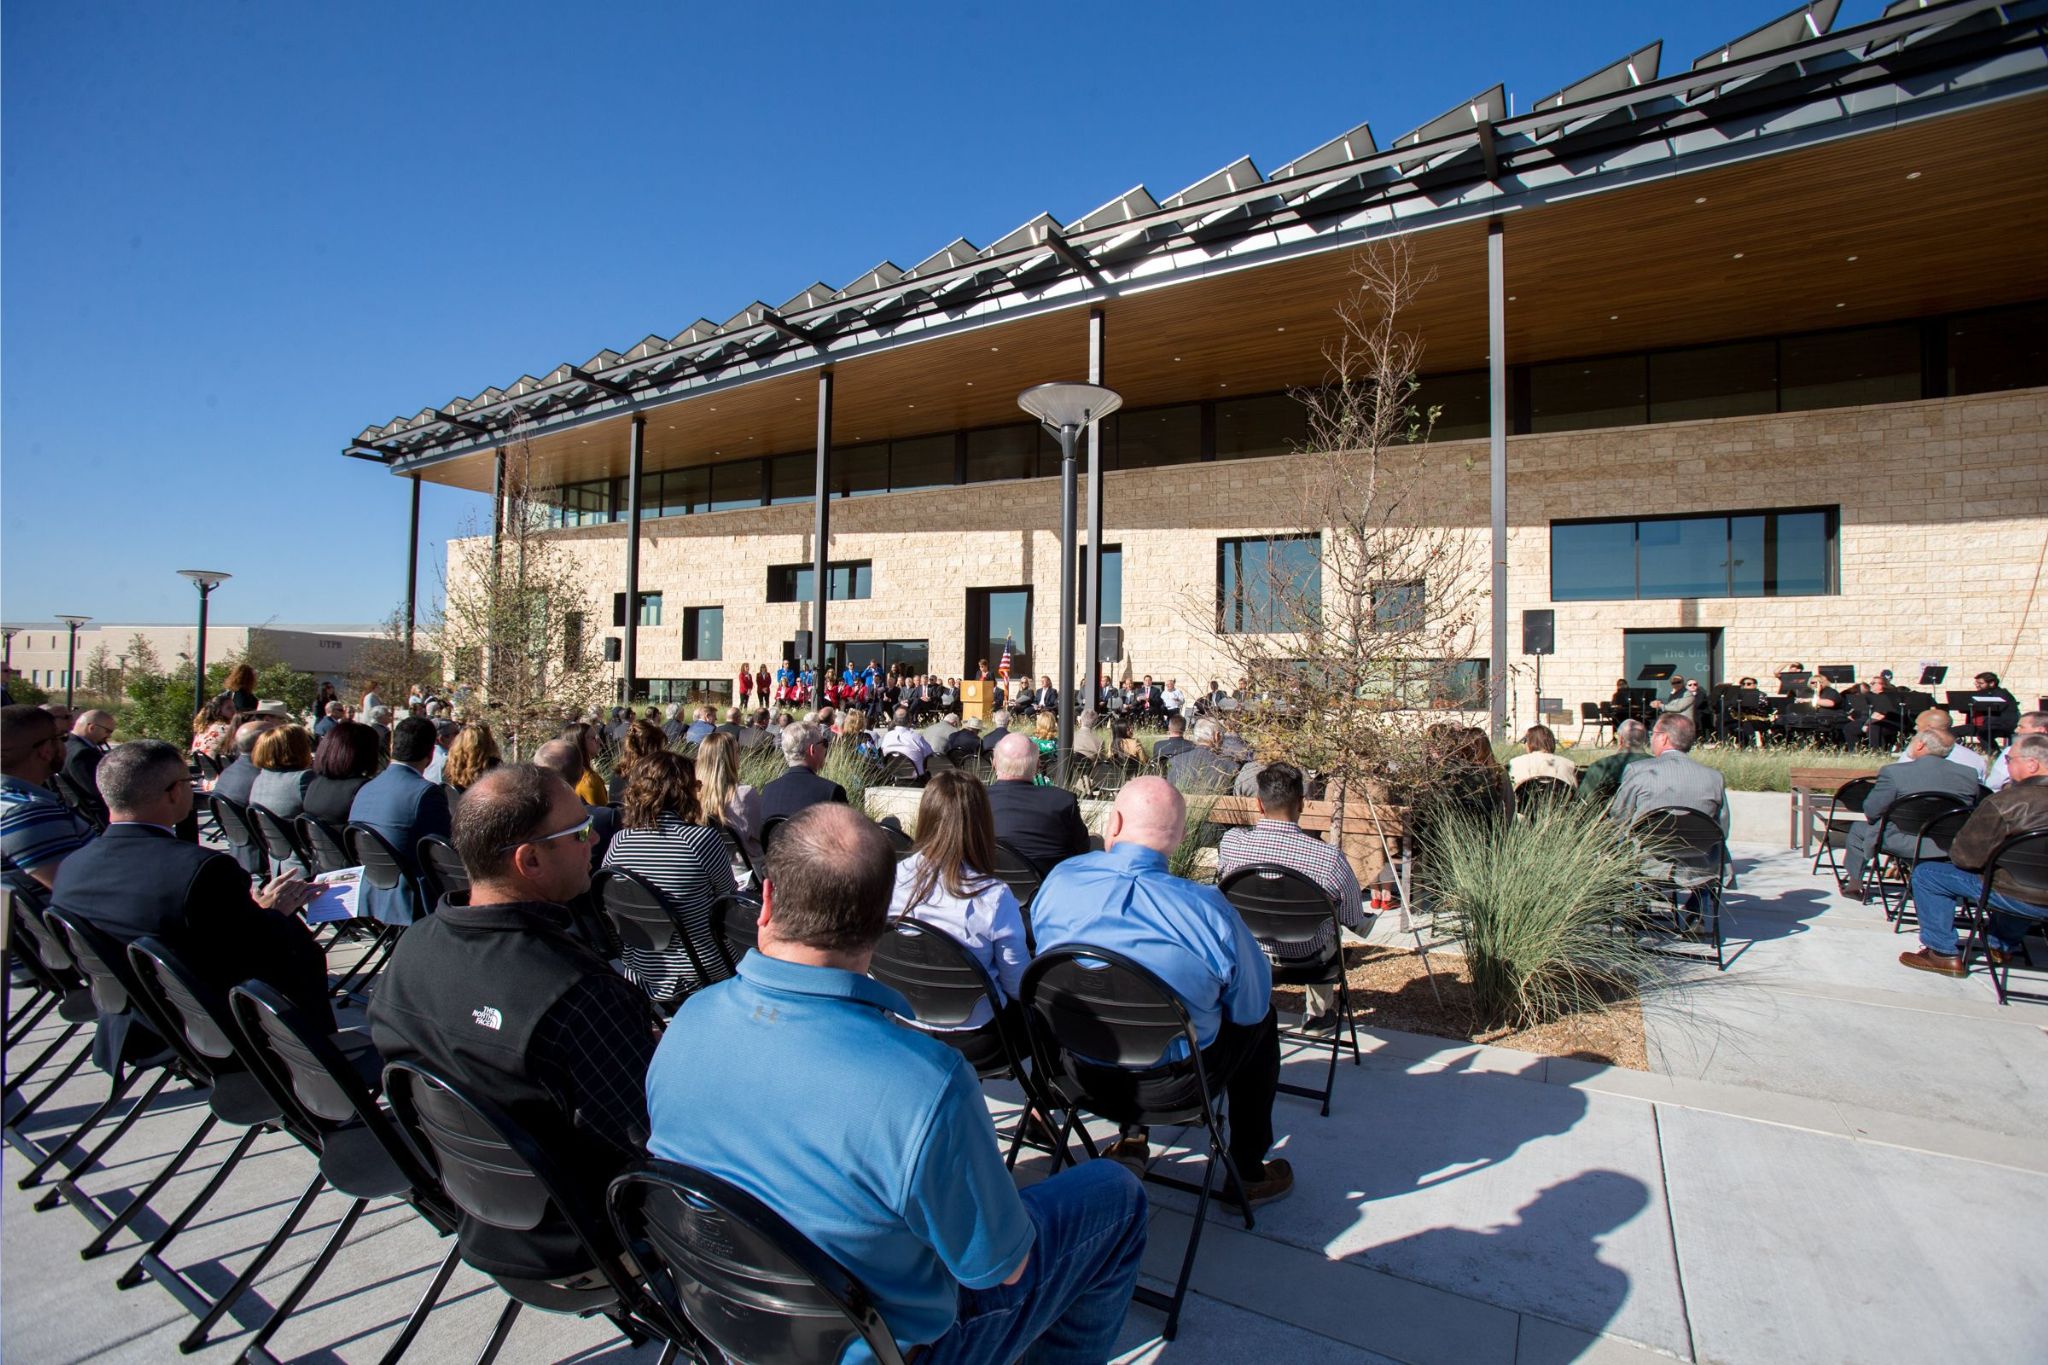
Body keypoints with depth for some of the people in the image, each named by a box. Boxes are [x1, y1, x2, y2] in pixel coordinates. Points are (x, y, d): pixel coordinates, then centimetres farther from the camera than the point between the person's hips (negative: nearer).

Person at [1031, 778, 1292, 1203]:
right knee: (1261, 1017, 20)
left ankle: (1132, 1134, 39)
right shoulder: (1207, 909, -22)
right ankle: (1248, 1173, 28)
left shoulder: (1060, 879, -12)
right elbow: (1251, 1005, -8)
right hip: (1167, 1085, -4)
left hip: (1076, 1070, 4)